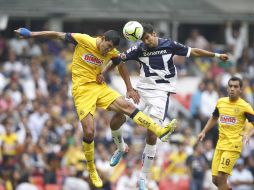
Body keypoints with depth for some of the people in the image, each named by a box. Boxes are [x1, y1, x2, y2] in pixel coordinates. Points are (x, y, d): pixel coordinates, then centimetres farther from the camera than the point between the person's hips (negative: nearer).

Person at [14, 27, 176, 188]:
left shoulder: (112, 53, -1)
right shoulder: (83, 40, -13)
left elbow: (121, 66, 18)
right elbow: (58, 35, -6)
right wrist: (32, 34, -5)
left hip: (100, 87, 4)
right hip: (82, 90, -4)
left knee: (127, 106, -15)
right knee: (89, 132, -11)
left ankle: (159, 131, -21)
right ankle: (92, 171, 7)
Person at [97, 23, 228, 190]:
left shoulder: (169, 45, -4)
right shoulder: (139, 49, -2)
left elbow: (193, 52, 6)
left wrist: (216, 55, 10)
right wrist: (103, 72, -18)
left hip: (160, 93, -3)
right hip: (141, 90, 3)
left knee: (152, 135, -12)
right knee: (115, 122, -5)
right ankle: (121, 148, 29)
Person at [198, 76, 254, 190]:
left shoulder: (244, 106, -8)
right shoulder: (221, 102, 9)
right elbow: (214, 118, 27)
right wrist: (204, 132, 16)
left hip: (233, 146, -6)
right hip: (220, 145, 6)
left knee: (221, 178, -16)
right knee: (215, 179, 5)